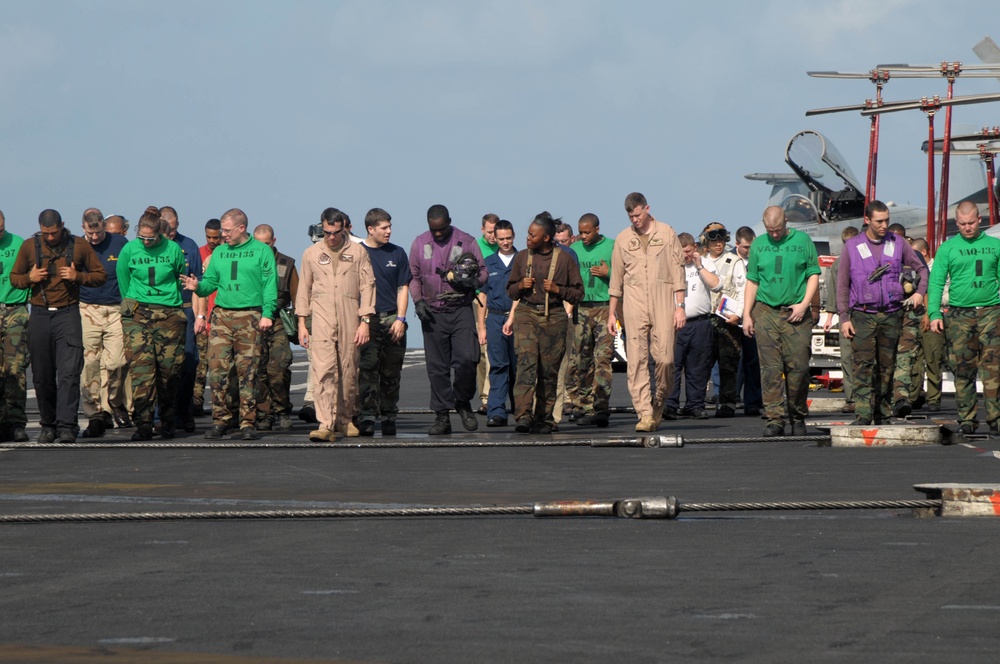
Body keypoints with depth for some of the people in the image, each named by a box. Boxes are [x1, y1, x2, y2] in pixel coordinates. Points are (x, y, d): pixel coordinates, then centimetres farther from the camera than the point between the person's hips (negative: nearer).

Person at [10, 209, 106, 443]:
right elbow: (14, 277, 15)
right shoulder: (29, 247, 8)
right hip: (39, 316, 2)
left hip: (68, 314, -2)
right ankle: (48, 425, 17)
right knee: (42, 376, 5)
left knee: (69, 373, -13)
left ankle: (66, 426, -17)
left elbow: (101, 275, 9)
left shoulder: (80, 246, 4)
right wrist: (29, 278, -6)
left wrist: (77, 277, -9)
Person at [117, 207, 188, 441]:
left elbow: (181, 279, 15)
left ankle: (167, 420, 16)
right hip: (137, 314, -1)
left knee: (170, 367, 1)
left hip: (170, 314, 1)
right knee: (141, 365, -12)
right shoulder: (129, 250, 1)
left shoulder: (173, 249, 0)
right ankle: (143, 423, -14)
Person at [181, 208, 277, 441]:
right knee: (217, 367, -6)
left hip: (250, 317, -3)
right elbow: (211, 281, 15)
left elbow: (269, 284, -1)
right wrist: (198, 286, -7)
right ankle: (221, 419, 2)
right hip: (222, 315, 3)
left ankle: (247, 422, 3)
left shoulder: (261, 251, 4)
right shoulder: (219, 252, 16)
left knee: (248, 370, -2)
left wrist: (267, 313, -11)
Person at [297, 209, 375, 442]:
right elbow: (304, 289, 15)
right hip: (322, 318, 0)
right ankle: (326, 425, -21)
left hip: (349, 320, 0)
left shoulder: (357, 252, 7)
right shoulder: (311, 254, 10)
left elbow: (367, 286, 5)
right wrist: (301, 323, 10)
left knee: (349, 372, 5)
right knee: (324, 370, -14)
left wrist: (365, 321, -2)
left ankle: (345, 420, 21)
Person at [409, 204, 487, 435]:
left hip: (461, 310, -2)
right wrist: (418, 301, -2)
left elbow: (483, 271, 7)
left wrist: (473, 280, -15)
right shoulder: (419, 243, 8)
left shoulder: (466, 241, 3)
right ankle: (442, 417, 7)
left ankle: (463, 403, 9)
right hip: (433, 313, 2)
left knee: (466, 359, -15)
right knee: (437, 367, 2)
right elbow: (414, 277, 14)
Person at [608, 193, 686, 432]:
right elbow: (616, 279, 17)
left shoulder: (666, 233, 7)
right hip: (634, 304, 2)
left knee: (664, 358, -8)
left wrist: (680, 306, -1)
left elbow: (677, 271, 5)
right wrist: (611, 313, 14)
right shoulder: (623, 239, 12)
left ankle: (659, 402, 16)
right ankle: (645, 414, -8)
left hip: (663, 303, -2)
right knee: (637, 360, -7)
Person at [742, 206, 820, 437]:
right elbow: (752, 281, 14)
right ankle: (774, 419, -6)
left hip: (796, 314, -2)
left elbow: (814, 274, 5)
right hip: (765, 312, 2)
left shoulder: (802, 240, 5)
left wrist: (804, 304, -7)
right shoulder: (758, 244, 11)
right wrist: (746, 314, 7)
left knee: (798, 368, -3)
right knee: (770, 368, -5)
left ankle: (798, 418, 11)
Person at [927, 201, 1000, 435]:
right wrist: (934, 313, -7)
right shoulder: (948, 248, 7)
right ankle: (967, 418, 7)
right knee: (963, 368, 1)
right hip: (959, 314, 0)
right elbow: (936, 282, 5)